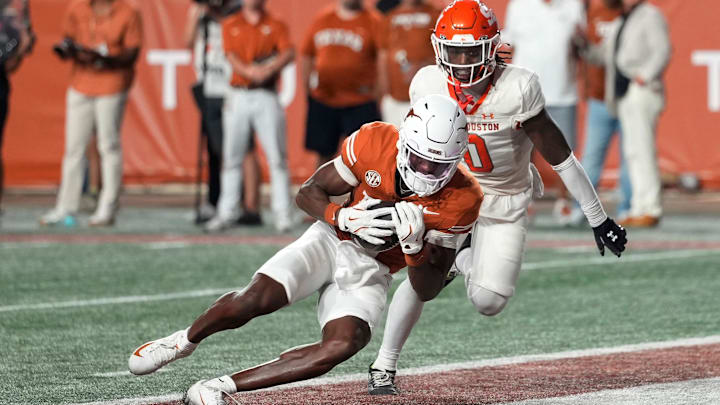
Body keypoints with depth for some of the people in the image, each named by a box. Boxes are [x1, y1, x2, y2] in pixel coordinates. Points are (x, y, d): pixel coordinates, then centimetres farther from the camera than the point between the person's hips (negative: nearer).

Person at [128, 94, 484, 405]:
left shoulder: (460, 201, -19)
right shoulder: (374, 142, -20)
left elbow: (428, 290, -13)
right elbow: (308, 193, -7)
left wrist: (414, 245, -33)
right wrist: (344, 218, -28)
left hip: (371, 273, 0)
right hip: (333, 240, 0)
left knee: (344, 345, -27)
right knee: (255, 300, -24)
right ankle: (186, 340, 9)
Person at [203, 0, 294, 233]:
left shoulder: (275, 26, 6)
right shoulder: (230, 25, 10)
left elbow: (289, 53, -9)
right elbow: (231, 56, -3)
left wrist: (270, 69, -29)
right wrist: (249, 70, -24)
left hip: (266, 97, -2)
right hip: (238, 97, 2)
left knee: (276, 156, -5)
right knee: (231, 158, 3)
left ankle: (283, 213, -2)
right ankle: (227, 212, 8)